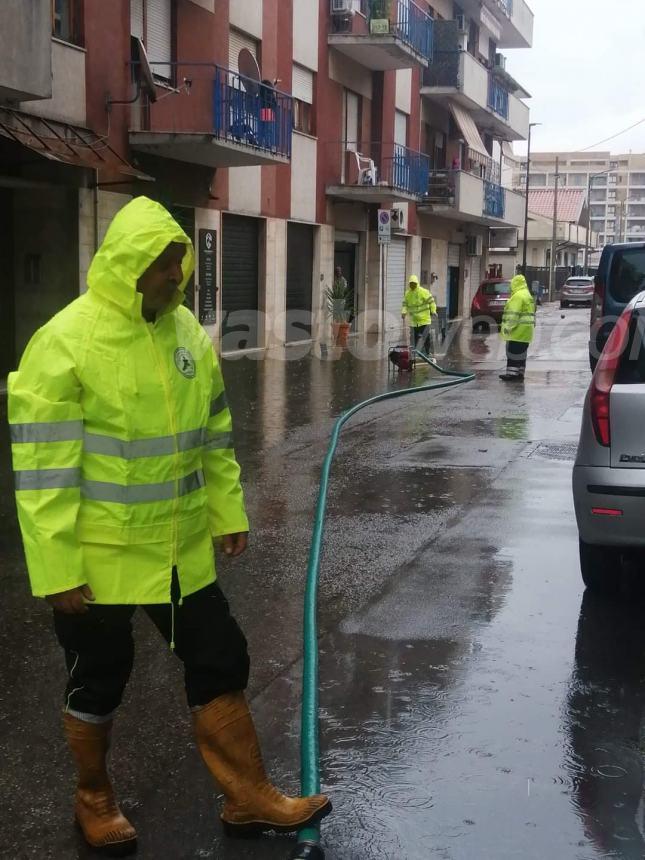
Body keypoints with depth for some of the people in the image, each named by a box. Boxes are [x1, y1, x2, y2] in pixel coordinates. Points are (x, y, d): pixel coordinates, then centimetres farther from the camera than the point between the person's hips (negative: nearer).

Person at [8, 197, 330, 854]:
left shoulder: (188, 333, 3)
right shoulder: (64, 342, -18)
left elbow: (212, 436, 13)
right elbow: (43, 469, -18)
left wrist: (227, 512, 12)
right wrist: (57, 567, -19)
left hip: (180, 548, 6)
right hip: (98, 555, -6)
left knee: (221, 664, 12)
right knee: (98, 684, 12)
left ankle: (248, 798, 27)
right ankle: (94, 800, 35)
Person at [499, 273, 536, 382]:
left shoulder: (518, 296, -15)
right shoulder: (527, 295, 19)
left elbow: (513, 314, -21)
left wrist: (508, 327, -18)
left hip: (518, 331, -10)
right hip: (525, 331, 10)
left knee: (513, 352, -8)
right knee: (520, 353, 12)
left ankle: (512, 373, -9)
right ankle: (519, 373, 15)